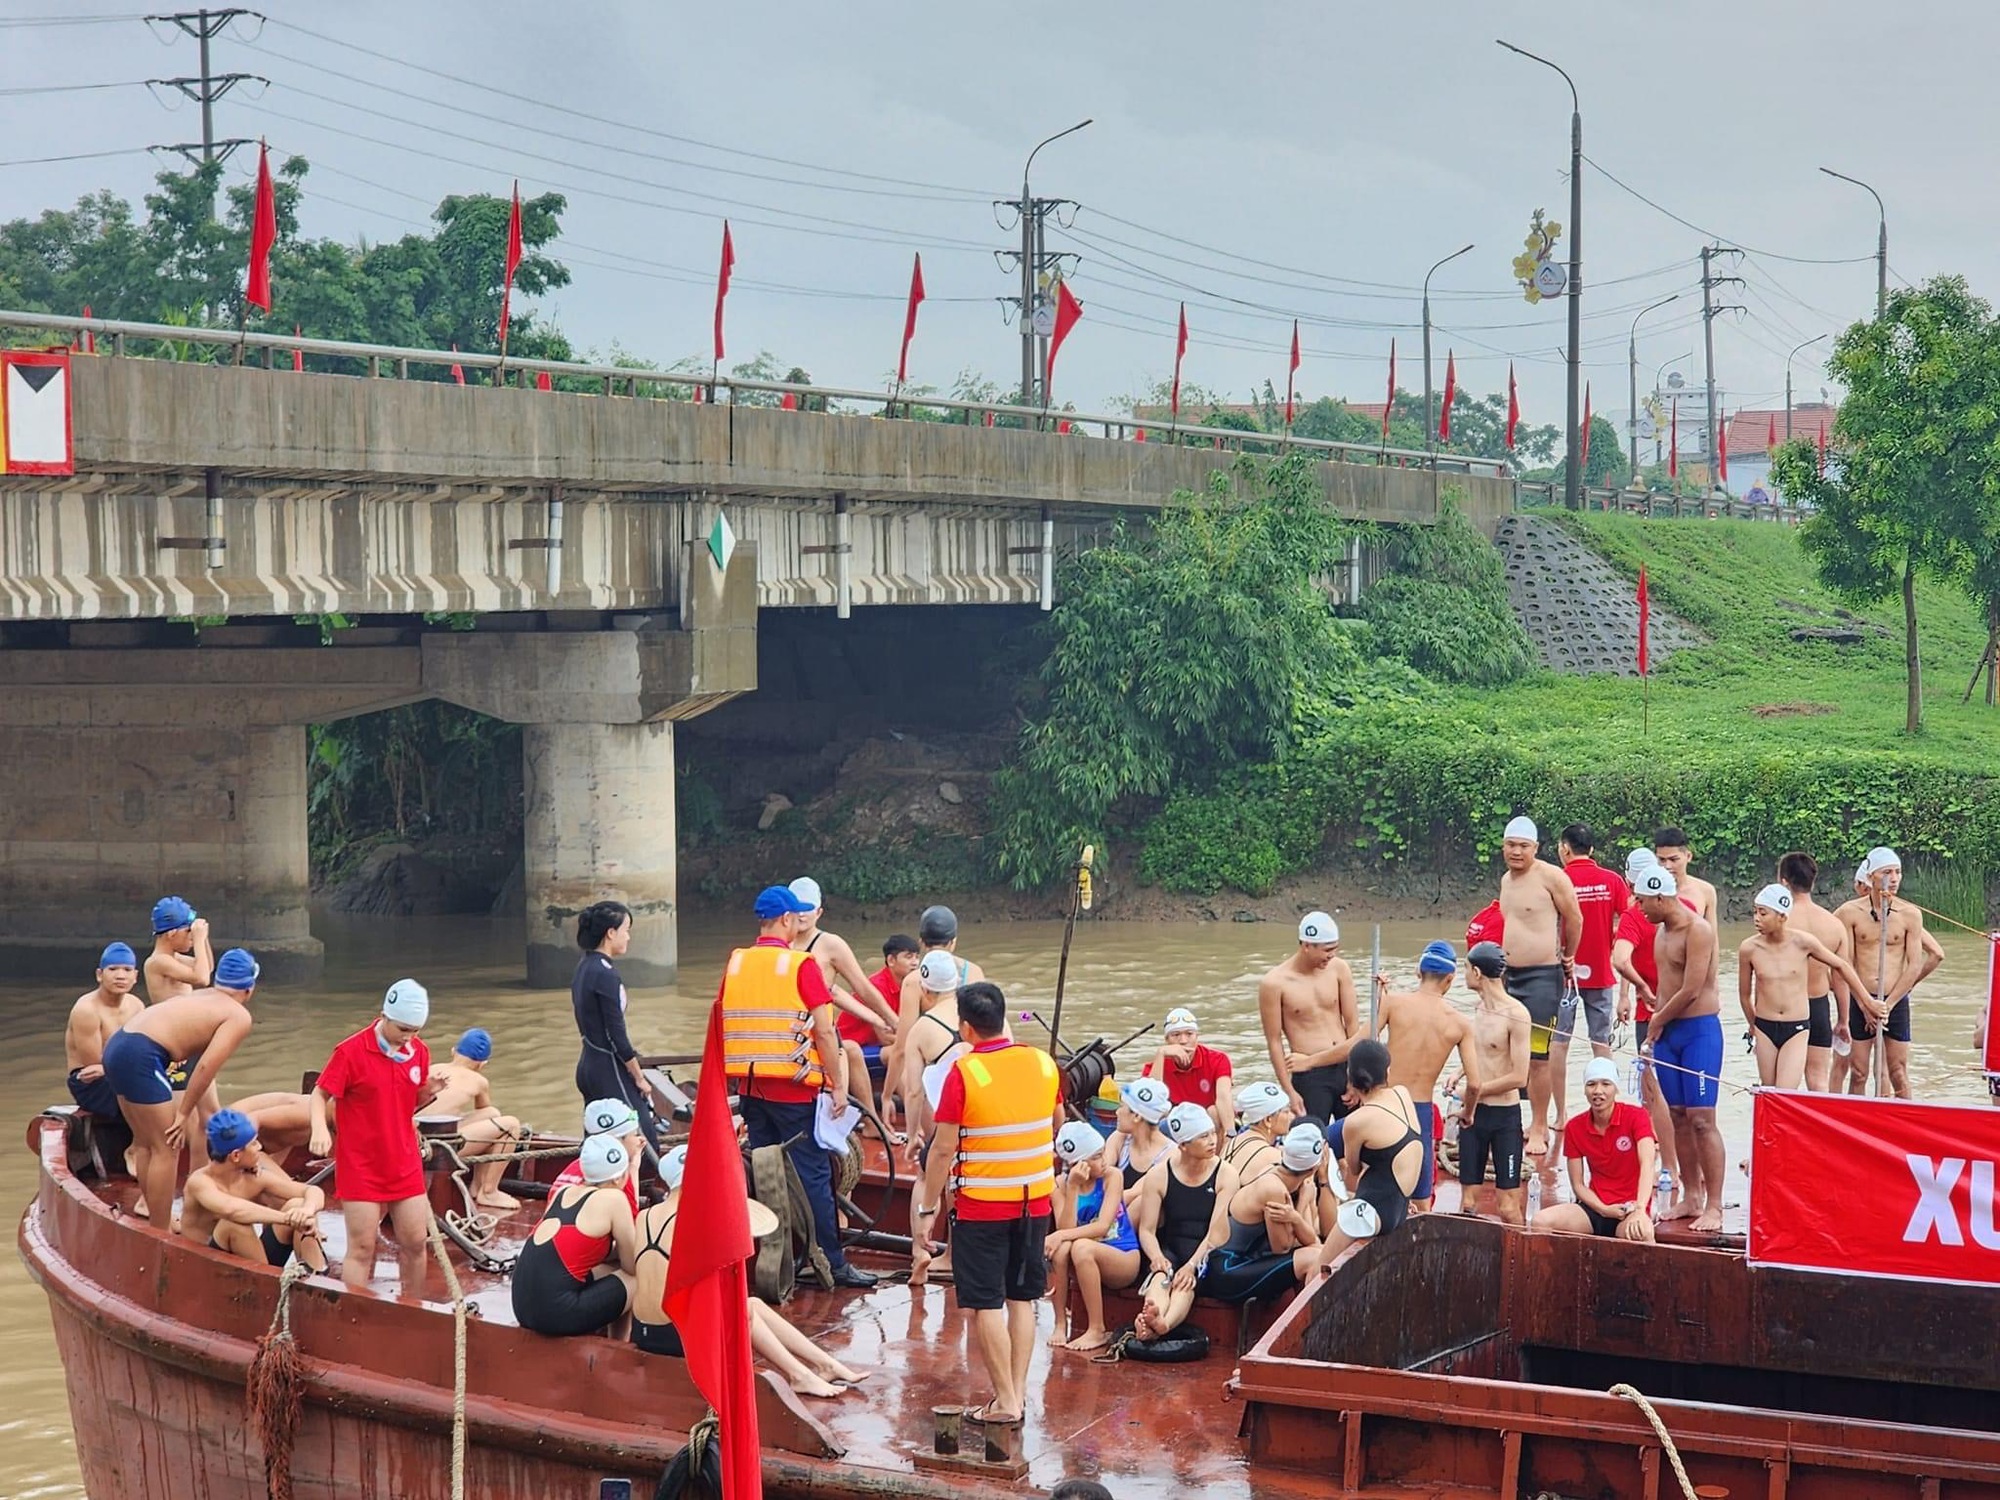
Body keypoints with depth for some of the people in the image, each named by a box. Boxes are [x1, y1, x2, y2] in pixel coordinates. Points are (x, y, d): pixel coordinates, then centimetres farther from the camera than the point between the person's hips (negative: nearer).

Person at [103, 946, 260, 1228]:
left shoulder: (201, 997, 25)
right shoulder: (239, 1017, -1)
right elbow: (206, 1067, -11)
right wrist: (184, 1113, -4)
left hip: (117, 1044, 9)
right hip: (141, 1056, -9)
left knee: (145, 1142, 22)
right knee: (167, 1149, -1)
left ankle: (157, 1220, 35)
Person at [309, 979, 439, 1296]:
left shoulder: (419, 1052, 4)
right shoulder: (352, 1052, -13)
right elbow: (320, 1094, -8)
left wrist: (429, 1092, -6)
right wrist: (320, 1129, -26)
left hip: (405, 1165, 5)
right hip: (362, 1166, -5)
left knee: (415, 1242, 8)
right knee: (362, 1249, -4)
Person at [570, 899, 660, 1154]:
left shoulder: (584, 968, 11)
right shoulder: (605, 974, -17)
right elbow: (616, 1034, -17)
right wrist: (639, 1077, -8)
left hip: (588, 1066, 10)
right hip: (609, 1069, -10)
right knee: (645, 1143, -8)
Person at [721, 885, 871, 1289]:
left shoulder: (735, 964, 6)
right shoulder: (801, 965, -10)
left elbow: (721, 1025, 10)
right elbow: (824, 1032, -13)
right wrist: (838, 1086, -5)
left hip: (749, 1085, 5)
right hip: (794, 1087, -5)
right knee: (812, 1174, -1)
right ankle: (832, 1263, 1)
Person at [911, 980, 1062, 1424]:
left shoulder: (964, 1073, -16)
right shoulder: (1043, 1064, -1)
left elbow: (944, 1149, -14)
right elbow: (1058, 1127, 15)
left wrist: (926, 1210, -6)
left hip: (982, 1205, -5)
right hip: (1036, 1201, 5)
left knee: (985, 1304, 2)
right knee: (1022, 1298, 14)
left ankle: (1005, 1400, 2)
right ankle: (1018, 1390, 15)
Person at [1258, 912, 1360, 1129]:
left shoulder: (1339, 969, 1)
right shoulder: (1274, 983, -9)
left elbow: (1353, 1024, 4)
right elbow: (1274, 1041, -5)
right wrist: (1289, 1092, -7)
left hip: (1345, 1068, 4)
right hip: (1309, 1076, -4)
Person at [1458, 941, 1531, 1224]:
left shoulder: (1515, 1014, -14)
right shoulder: (1476, 1009, 10)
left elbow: (1519, 1077, -17)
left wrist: (1475, 1089, -11)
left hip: (1504, 1115, -7)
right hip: (1472, 1113, 7)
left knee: (1508, 1205, -5)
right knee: (1468, 1200, 7)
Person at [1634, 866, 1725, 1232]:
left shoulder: (1698, 930, -14)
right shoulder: (1661, 931, 13)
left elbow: (1691, 990, -18)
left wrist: (1658, 1020, -5)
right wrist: (1652, 1036, 11)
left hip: (1699, 1030, -9)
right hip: (1668, 1032, 9)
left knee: (1702, 1119, -9)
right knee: (1678, 1117, 10)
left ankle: (1713, 1206, -6)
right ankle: (1691, 1198, 18)